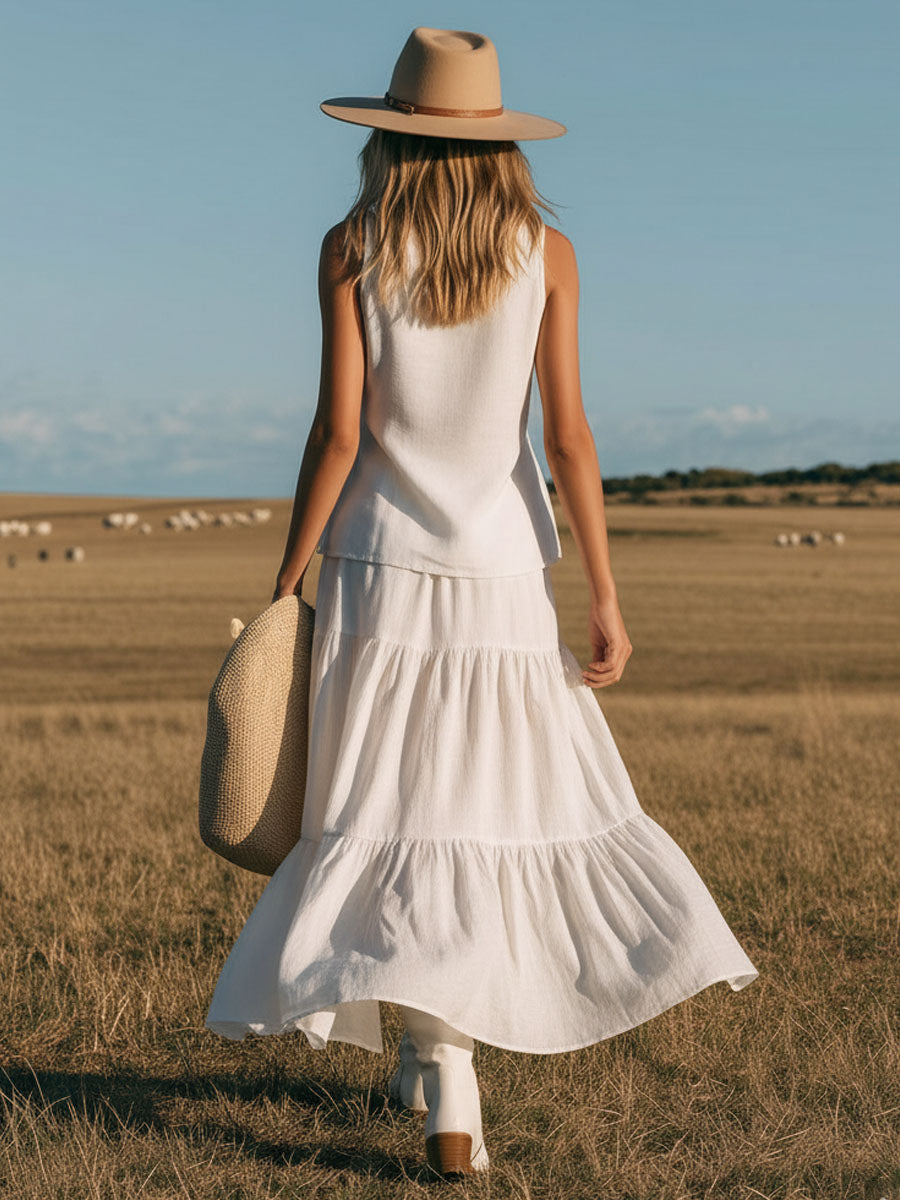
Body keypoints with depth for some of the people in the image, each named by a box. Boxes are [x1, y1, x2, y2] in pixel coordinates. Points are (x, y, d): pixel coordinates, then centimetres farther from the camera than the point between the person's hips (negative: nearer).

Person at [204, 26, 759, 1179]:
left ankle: (446, 1092, -9)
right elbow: (567, 436, -4)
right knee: (525, 806, 16)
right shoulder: (544, 252, 1)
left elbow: (337, 433, -7)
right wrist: (606, 600, -1)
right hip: (503, 575, 1)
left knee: (402, 827, 0)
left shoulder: (352, 249, -2)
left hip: (382, 571, -1)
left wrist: (285, 585, 0)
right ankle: (434, 1054, 22)